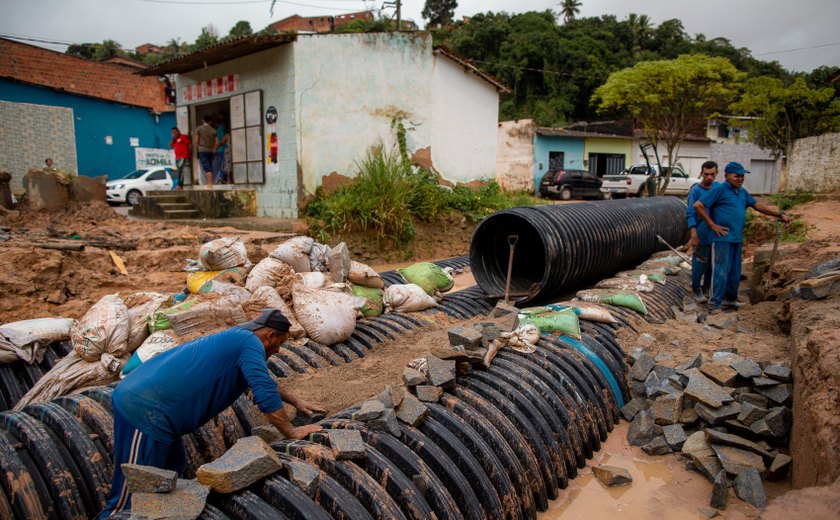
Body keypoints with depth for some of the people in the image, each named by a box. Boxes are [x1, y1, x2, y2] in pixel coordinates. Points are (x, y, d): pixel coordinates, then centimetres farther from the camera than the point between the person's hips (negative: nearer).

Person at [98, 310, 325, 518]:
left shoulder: (236, 337, 17)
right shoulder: (250, 342, -12)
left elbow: (263, 380, 32)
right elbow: (266, 395, -16)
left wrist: (296, 401, 33)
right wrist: (292, 433, -4)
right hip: (145, 412, -10)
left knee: (173, 468, 23)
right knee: (130, 501, -1)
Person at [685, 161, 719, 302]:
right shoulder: (695, 190, -11)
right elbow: (690, 214, -15)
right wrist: (694, 235, -23)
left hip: (716, 234, 5)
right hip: (702, 236, -5)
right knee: (700, 263, 0)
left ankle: (707, 288, 26)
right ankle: (696, 289, 16)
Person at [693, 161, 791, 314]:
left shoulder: (742, 192, 14)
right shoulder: (720, 189, -10)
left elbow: (758, 205, 22)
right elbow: (698, 205, -15)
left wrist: (780, 214, 17)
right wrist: (712, 225, -13)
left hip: (737, 238, 8)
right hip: (722, 238, -8)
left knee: (735, 272, 15)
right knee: (721, 271, -6)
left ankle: (730, 299, 30)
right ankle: (714, 304, 1)